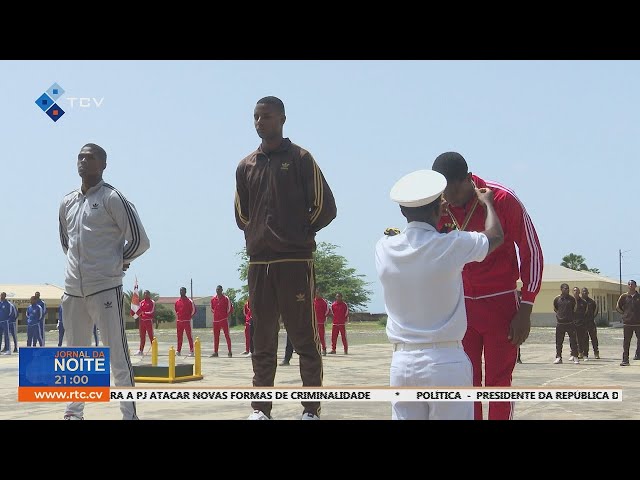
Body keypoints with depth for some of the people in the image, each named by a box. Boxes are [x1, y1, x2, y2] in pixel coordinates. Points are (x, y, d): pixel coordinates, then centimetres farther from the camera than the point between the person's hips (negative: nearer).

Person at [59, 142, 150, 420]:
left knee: (117, 355, -7)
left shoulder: (112, 199, -5)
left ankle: (129, 414, -5)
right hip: (73, 291, 7)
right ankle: (74, 412, 21)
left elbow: (139, 240, -6)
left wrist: (116, 262, 2)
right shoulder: (67, 203, 14)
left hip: (105, 288, -6)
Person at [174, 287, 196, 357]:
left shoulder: (189, 301, -5)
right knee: (179, 336, 8)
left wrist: (189, 317, -2)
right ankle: (179, 350, 14)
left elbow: (193, 310, -3)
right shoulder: (177, 301, 11)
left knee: (189, 336, -6)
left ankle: (191, 351, -7)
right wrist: (177, 318, 16)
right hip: (179, 321, 5)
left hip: (187, 321, -5)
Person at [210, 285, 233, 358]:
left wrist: (227, 315, -2)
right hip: (216, 320, 4)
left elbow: (229, 308, 2)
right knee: (216, 336, 7)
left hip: (224, 319, -4)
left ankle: (229, 352, -4)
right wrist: (216, 314, 11)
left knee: (227, 335, -5)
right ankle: (215, 352, 11)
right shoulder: (213, 299, 10)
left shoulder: (226, 298, -2)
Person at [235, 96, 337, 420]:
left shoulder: (300, 159, 1)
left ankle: (312, 408, 1)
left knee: (304, 338, -3)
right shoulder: (246, 166, 13)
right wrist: (258, 238, 12)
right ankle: (260, 407, 12)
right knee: (262, 340, 7)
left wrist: (300, 234, 2)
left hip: (296, 260, -4)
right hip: (259, 261, 4)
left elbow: (325, 208, 0)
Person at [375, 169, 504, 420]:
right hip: (446, 362, -4)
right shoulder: (452, 246, -10)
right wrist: (487, 203, 26)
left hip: (402, 362, 4)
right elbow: (496, 236, 9)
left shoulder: (384, 249, 1)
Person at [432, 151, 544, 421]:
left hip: (500, 304, -4)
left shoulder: (502, 200, -15)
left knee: (498, 382, -3)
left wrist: (525, 310, -10)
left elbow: (531, 252, -8)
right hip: (459, 305, 4)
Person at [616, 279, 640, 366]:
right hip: (627, 323, 0)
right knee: (626, 342, -1)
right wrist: (624, 313, 7)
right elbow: (618, 307, 14)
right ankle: (625, 360, 2)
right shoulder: (624, 296, 5)